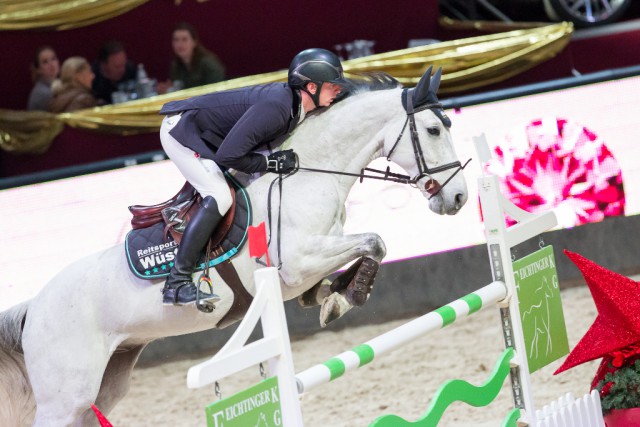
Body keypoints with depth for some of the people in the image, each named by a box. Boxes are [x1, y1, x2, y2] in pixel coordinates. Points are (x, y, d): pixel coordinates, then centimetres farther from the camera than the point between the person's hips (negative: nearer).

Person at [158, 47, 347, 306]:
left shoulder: (293, 101, -2)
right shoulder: (276, 107, -31)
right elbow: (227, 156, -33)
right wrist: (272, 163, -24)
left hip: (204, 136, 10)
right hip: (181, 130, -10)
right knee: (219, 197, -22)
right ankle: (176, 284, -24)